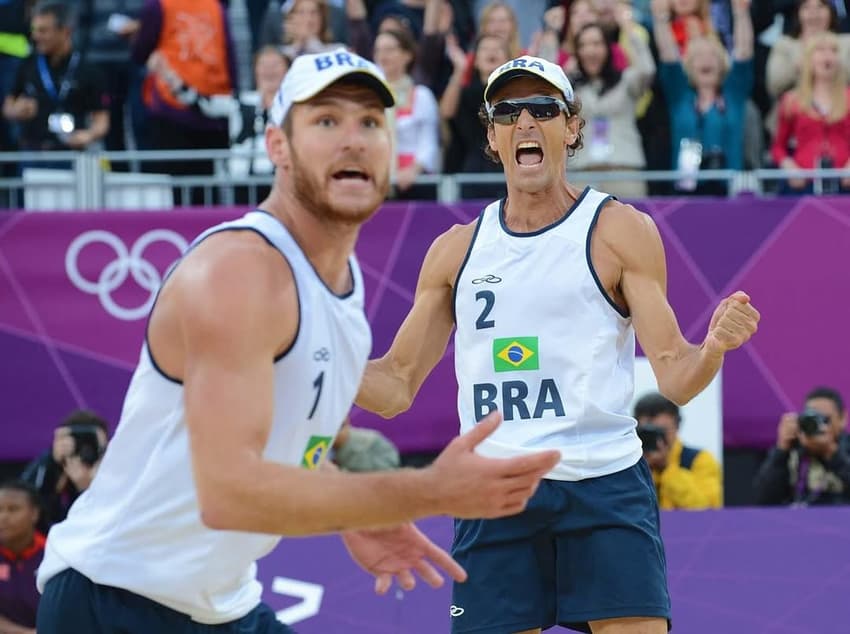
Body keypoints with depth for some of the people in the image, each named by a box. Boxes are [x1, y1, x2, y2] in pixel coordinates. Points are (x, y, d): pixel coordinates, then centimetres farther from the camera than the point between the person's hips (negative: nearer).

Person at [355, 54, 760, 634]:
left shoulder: (619, 231, 2)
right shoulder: (457, 250, 12)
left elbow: (674, 376, -3)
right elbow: (396, 387, 15)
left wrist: (714, 347, -25)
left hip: (605, 486, -3)